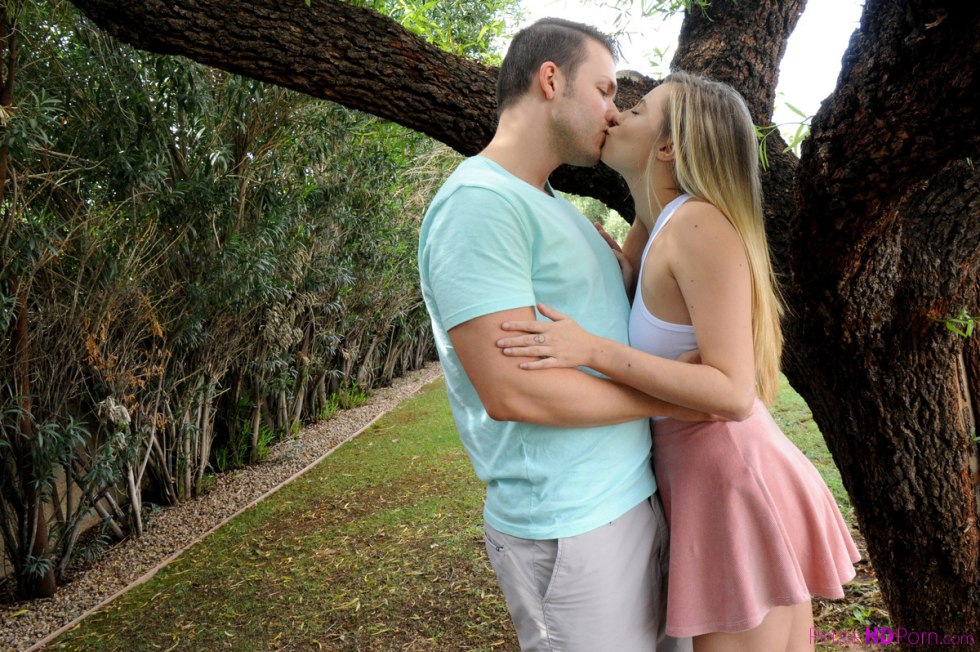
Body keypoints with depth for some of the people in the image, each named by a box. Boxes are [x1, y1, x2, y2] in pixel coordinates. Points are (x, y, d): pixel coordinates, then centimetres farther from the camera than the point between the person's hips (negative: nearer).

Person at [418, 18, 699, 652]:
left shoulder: (558, 207, 15)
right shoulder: (479, 201, -17)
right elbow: (512, 390, -24)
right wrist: (675, 398, -15)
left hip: (636, 497, 9)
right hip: (572, 529, -9)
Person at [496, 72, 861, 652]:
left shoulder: (700, 223, -19)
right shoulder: (656, 225, 8)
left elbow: (733, 393, -22)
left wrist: (594, 350, -27)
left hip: (737, 494, -9)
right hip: (718, 483, 9)